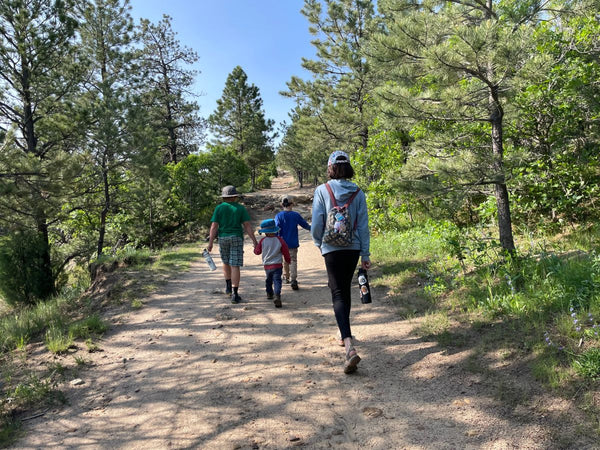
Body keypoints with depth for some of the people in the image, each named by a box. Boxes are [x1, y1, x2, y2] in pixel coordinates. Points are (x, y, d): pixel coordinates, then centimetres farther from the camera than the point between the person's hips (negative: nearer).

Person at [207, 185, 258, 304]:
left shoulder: (219, 208, 0)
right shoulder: (240, 208, -1)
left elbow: (214, 226, -5)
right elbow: (247, 225, -6)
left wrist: (210, 243, -4)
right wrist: (254, 241, -3)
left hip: (223, 238, 2)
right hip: (236, 237, -1)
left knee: (226, 262, 24)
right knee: (235, 266, -4)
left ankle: (228, 286, 31)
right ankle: (234, 294, -8)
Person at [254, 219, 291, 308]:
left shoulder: (263, 241, -6)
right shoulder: (280, 240, -5)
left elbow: (257, 251, 6)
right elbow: (285, 252, 1)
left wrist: (255, 248, 29)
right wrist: (288, 260, 17)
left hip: (267, 265, 2)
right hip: (277, 265, -2)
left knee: (268, 280, 24)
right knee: (277, 280, -7)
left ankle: (269, 293, 40)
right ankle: (277, 296, -27)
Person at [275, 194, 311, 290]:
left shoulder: (278, 216, -6)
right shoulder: (296, 215, -2)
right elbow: (305, 225, 9)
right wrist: (311, 228, 29)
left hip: (283, 243, 1)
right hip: (293, 244, -1)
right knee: (293, 261, -2)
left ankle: (286, 277, 33)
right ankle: (293, 279, -19)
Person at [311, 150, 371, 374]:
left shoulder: (322, 190, -6)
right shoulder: (358, 193, 2)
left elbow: (317, 224, -7)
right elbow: (363, 225, 1)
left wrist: (318, 243, 12)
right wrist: (365, 254, 6)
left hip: (332, 249, -4)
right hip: (353, 248, 4)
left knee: (338, 294, -4)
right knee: (345, 290, 22)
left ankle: (349, 346, -20)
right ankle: (344, 332, 39)